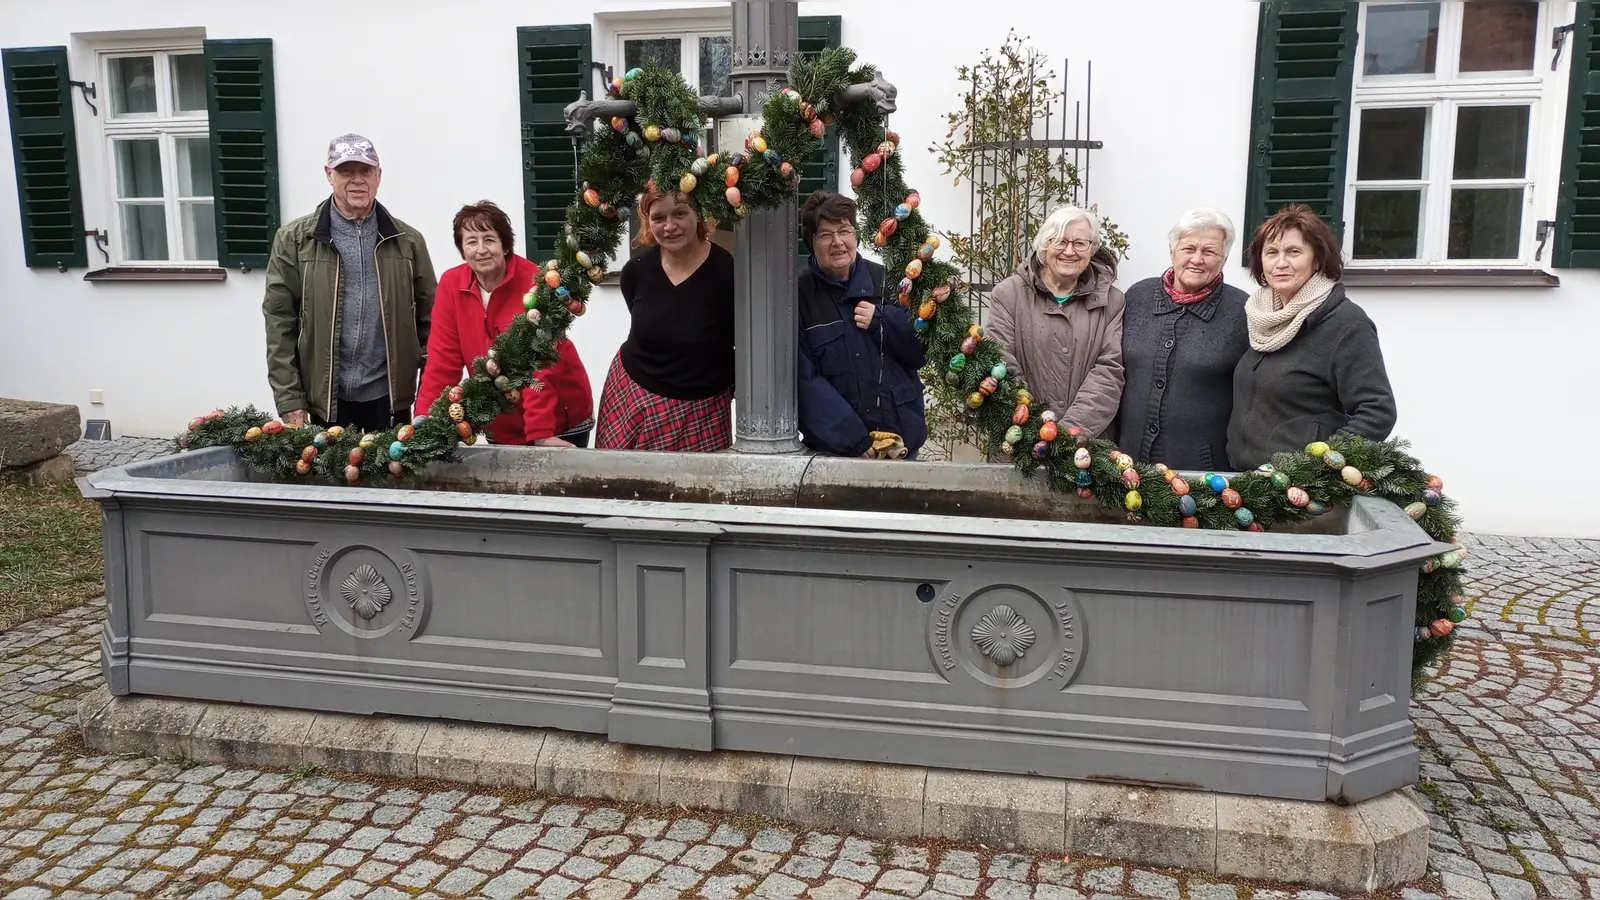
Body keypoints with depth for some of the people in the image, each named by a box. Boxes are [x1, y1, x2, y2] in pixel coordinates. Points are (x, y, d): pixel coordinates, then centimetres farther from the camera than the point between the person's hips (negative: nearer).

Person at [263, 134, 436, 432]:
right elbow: (280, 324, -1)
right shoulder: (294, 240, 1)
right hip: (325, 398, -1)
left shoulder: (408, 241, 6)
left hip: (389, 398, 1)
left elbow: (427, 320, 7)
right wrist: (289, 400, -6)